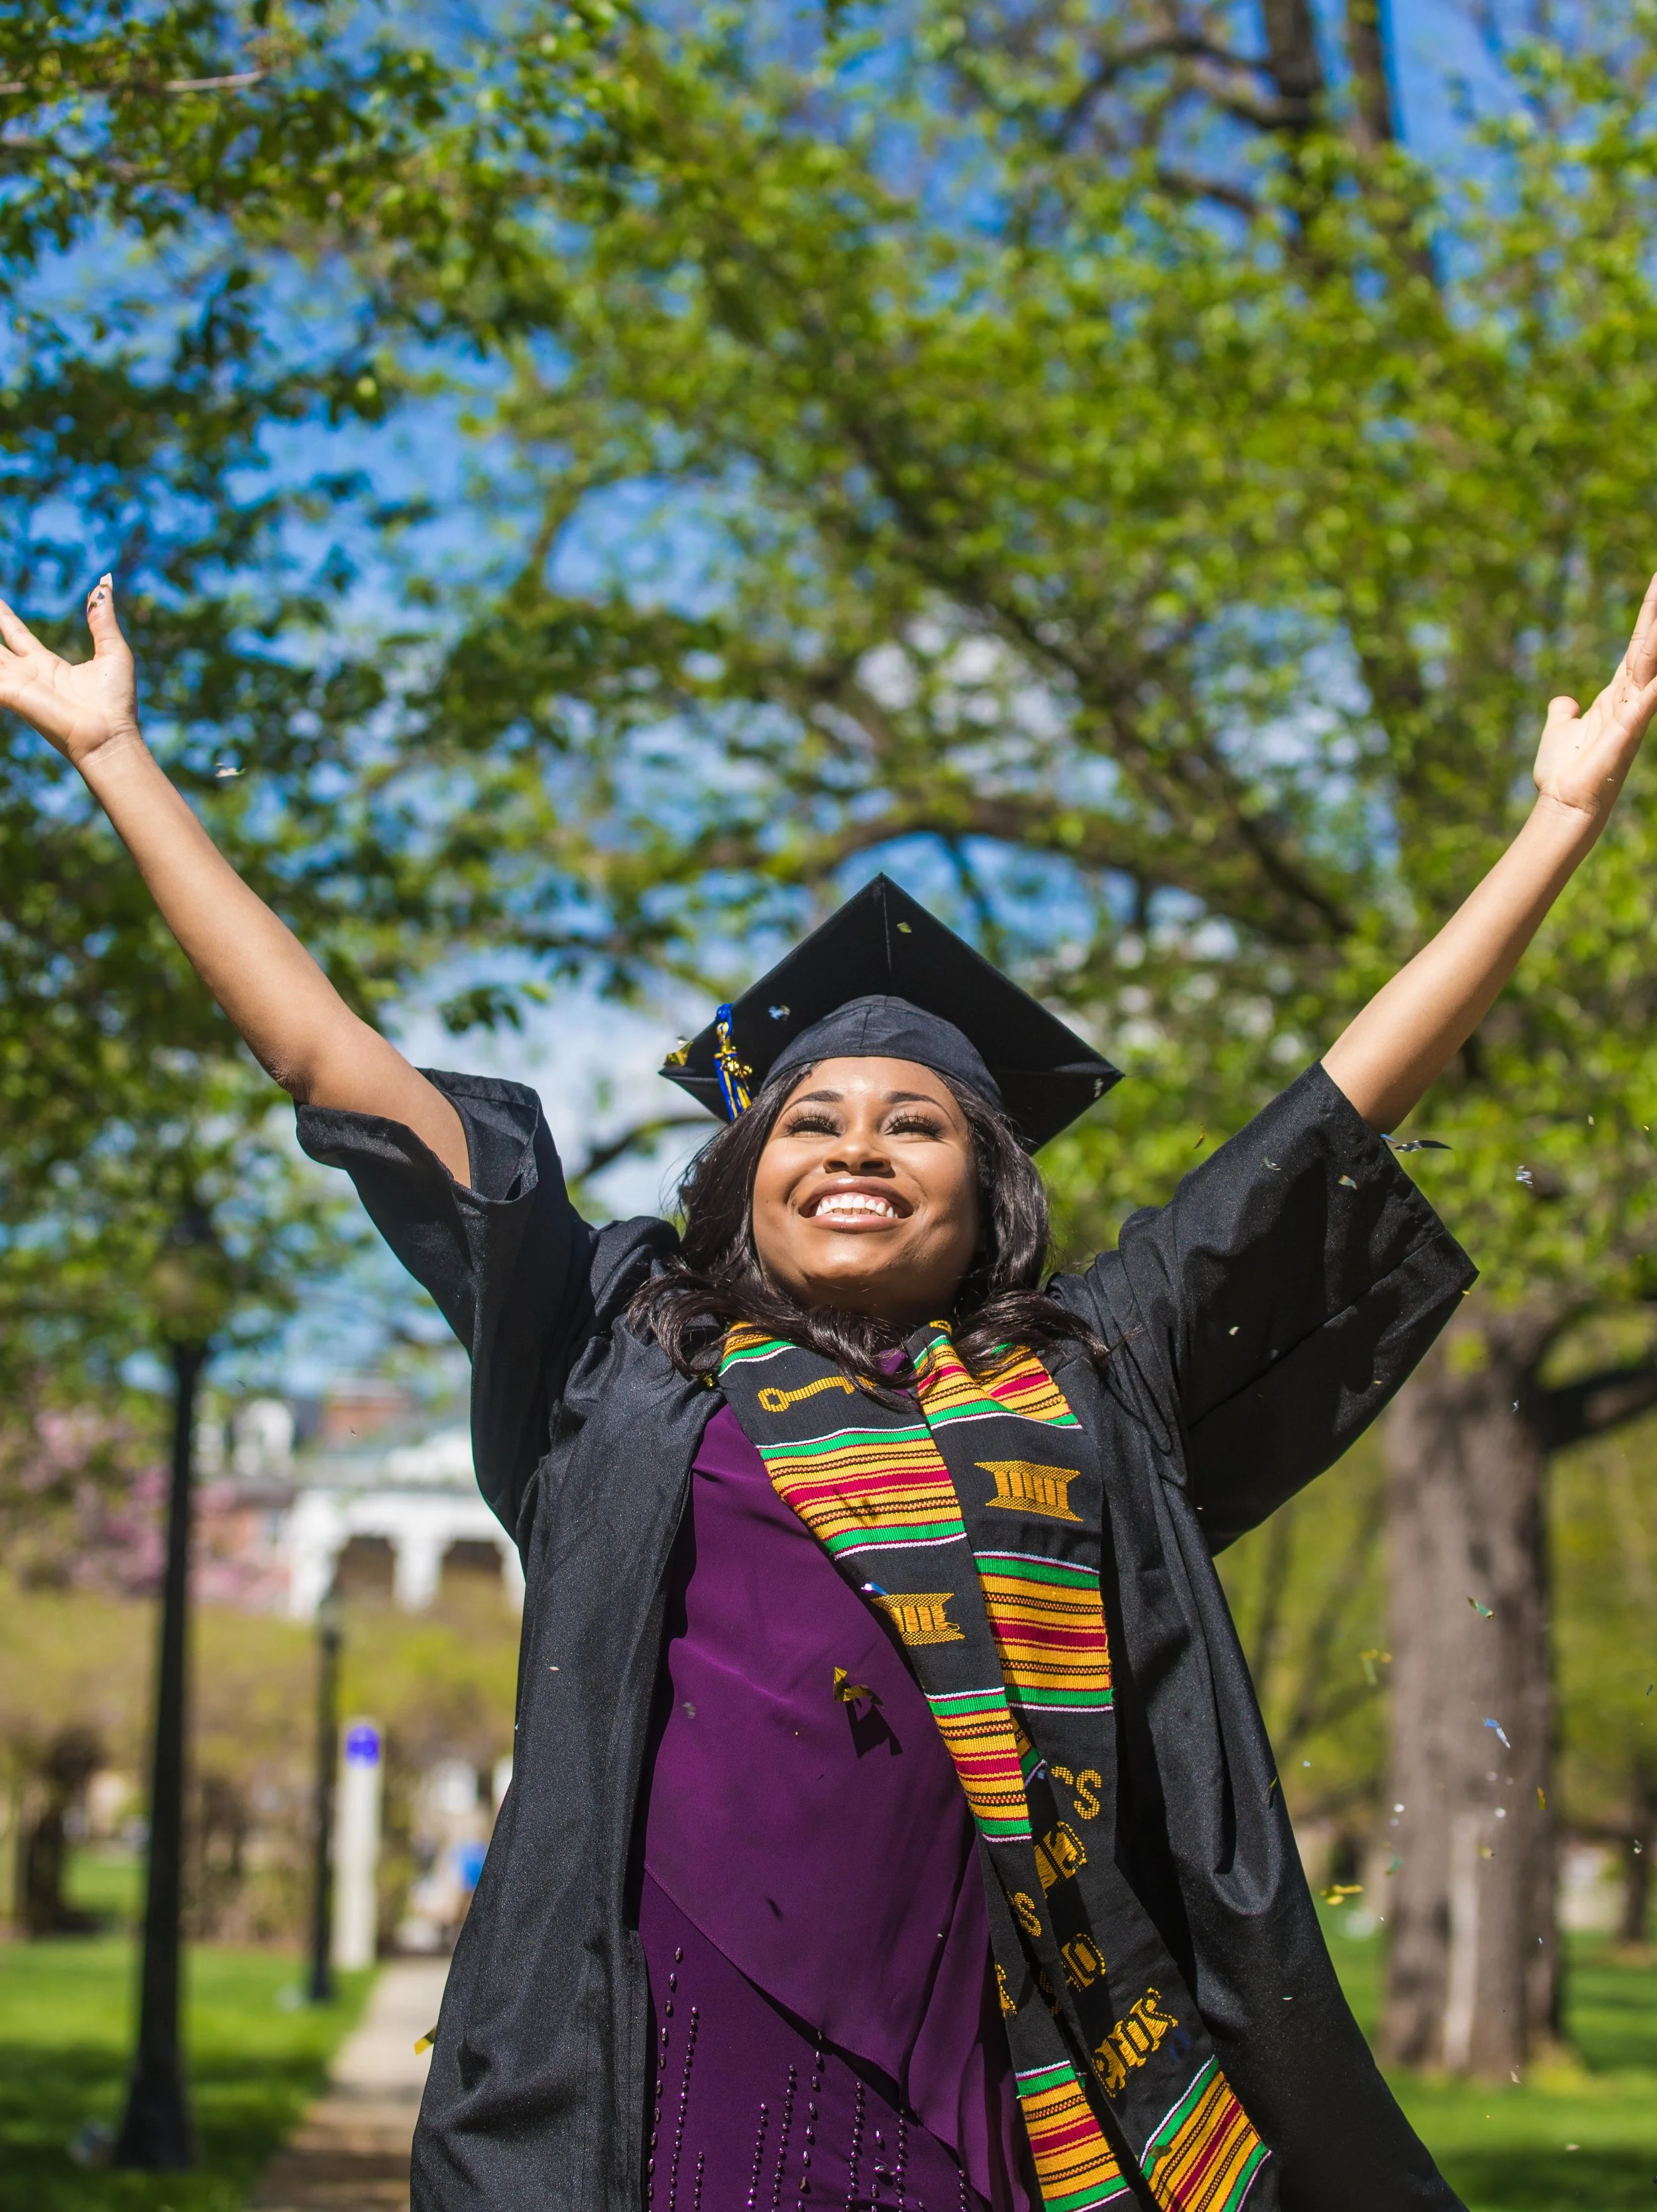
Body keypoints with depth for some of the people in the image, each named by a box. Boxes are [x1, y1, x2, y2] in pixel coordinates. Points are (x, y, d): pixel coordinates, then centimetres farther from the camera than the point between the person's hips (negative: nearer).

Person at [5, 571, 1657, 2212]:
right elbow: (329, 1060, 18)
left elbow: (1361, 1087, 20)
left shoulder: (1087, 1374, 19)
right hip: (683, 2064, -1)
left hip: (1001, 2080, 1)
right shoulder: (630, 1356, 17)